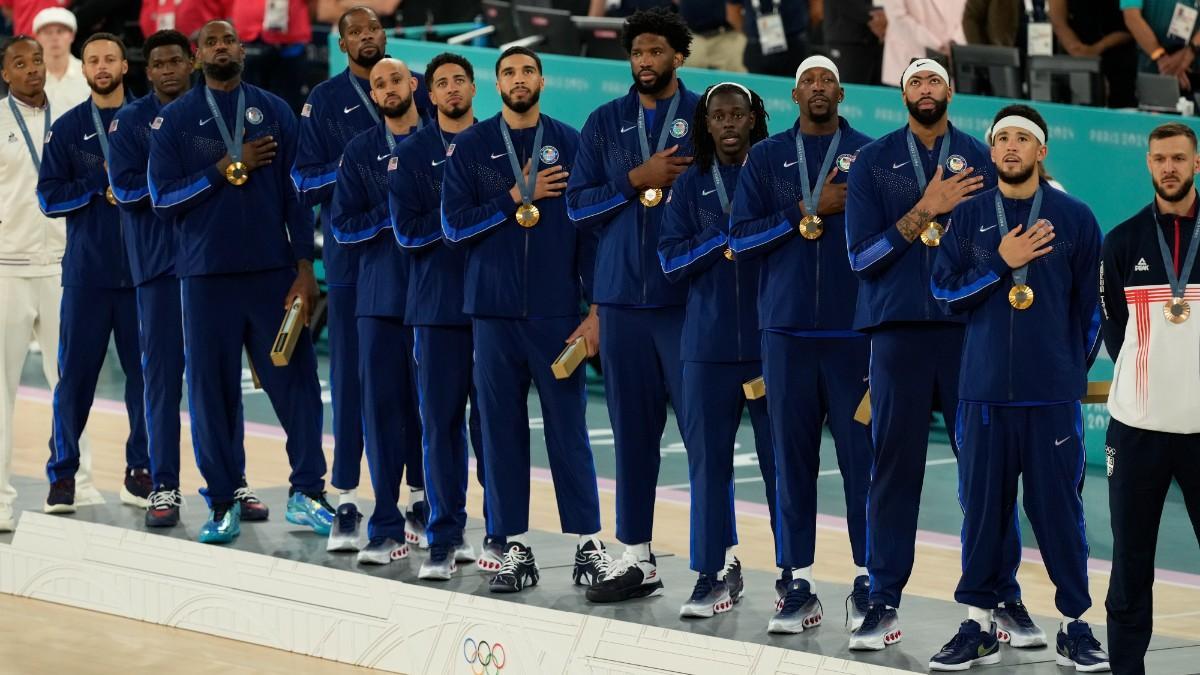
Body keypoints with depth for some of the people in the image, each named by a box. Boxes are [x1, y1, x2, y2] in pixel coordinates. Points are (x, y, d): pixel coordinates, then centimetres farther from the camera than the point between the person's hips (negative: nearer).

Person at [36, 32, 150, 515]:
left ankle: (140, 473, 10)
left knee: (144, 371, 2)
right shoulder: (67, 128, 7)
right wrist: (101, 190, -10)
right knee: (75, 373, 0)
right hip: (86, 271, 0)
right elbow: (50, 197, 2)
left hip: (143, 268, 0)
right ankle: (62, 476, 6)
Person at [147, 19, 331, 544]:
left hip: (273, 270, 0)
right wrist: (227, 169, -11)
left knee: (296, 380, -3)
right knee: (211, 388, 1)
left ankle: (306, 493, 6)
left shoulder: (274, 112, 7)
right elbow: (162, 197, -3)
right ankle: (224, 502, 9)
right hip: (206, 275, 0)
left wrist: (305, 269, -2)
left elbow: (298, 193, 5)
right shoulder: (174, 120, 5)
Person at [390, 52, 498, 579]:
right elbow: (406, 229, -3)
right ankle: (445, 538, 6)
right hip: (438, 303, 0)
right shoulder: (412, 154, 7)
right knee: (441, 421, 0)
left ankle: (500, 534, 8)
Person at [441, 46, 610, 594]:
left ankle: (589, 544, 5)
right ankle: (515, 548, 7)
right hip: (493, 312, 1)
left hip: (557, 312, -1)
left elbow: (592, 230, 4)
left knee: (568, 428, -1)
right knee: (502, 429, 2)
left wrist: (595, 311, -2)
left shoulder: (569, 146, 5)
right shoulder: (471, 147, 6)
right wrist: (517, 197, -9)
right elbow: (454, 226, -1)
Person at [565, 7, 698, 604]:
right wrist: (638, 180, -7)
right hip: (622, 297, 3)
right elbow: (578, 205, 5)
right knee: (632, 430, 6)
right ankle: (635, 559, 12)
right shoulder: (605, 123, 11)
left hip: (689, 297, -3)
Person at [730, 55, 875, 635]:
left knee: (862, 457, -3)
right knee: (792, 457, 3)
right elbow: (740, 238, 1)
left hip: (855, 328, -2)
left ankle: (868, 582, 3)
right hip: (786, 331, 2)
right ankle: (798, 583, 7)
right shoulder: (767, 158, 10)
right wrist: (808, 212, -8)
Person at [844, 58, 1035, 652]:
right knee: (894, 466, 0)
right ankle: (884, 605, 5)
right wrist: (925, 211, -10)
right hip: (899, 330, 0)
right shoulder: (873, 161, 7)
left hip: (970, 330, 0)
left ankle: (1006, 601, 5)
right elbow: (862, 256, -1)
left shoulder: (981, 159, 9)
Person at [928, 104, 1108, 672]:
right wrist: (1002, 262, -9)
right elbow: (944, 291, 1)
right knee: (982, 505, 4)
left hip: (1054, 392, -1)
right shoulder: (968, 217, 7)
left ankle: (1076, 626, 8)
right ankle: (978, 625, 12)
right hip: (984, 390, 1)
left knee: (1059, 506, -1)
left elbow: (1091, 306, 8)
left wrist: (1076, 369, 5)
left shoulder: (1075, 218, 4)